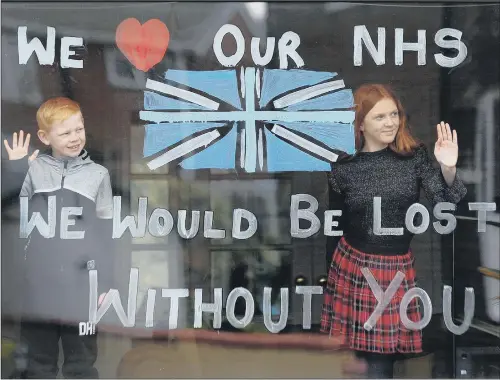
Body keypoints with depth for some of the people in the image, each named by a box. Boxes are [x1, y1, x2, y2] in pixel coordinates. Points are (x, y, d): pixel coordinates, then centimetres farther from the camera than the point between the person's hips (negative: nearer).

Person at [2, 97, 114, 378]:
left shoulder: (98, 175, 4)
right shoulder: (32, 170, 2)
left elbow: (106, 234, 5)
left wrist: (104, 281, 0)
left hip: (81, 286, 0)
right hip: (37, 285, 1)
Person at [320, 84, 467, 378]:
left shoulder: (415, 156, -2)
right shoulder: (343, 168, -3)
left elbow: (447, 202, -9)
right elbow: (335, 229, 7)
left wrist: (448, 169, -28)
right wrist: (332, 274, 13)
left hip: (397, 270, 0)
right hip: (352, 268, 0)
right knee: (356, 353, 9)